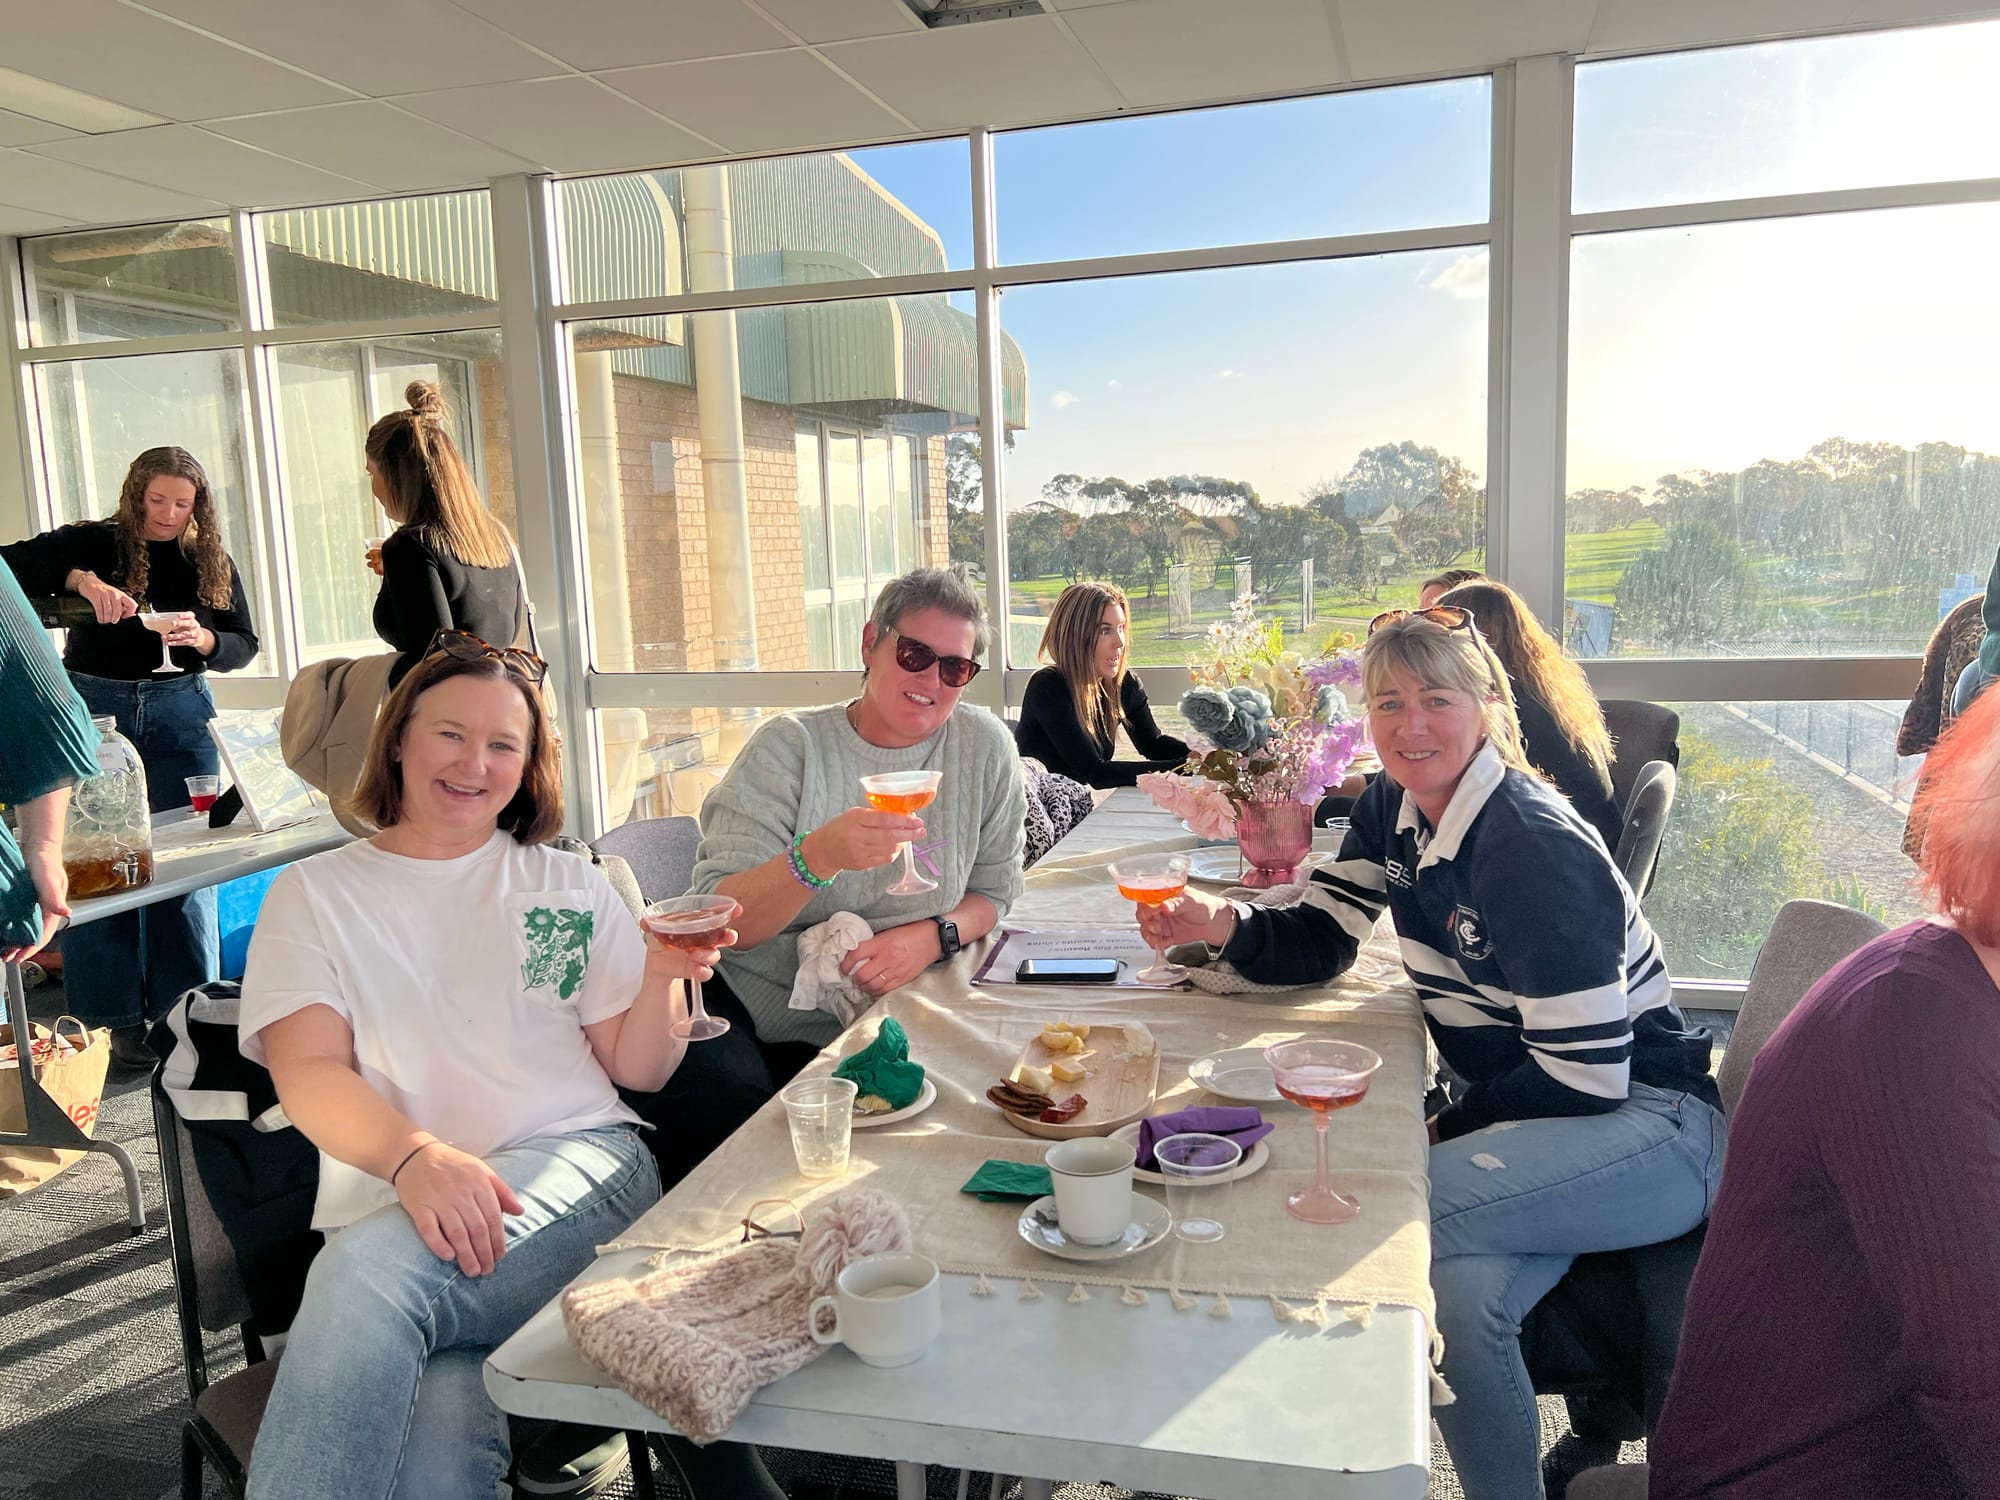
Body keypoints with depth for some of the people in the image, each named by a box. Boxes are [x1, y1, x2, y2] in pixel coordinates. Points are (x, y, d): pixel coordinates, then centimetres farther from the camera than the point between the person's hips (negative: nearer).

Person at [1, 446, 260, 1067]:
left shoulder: (211, 562, 7)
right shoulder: (92, 543, 0)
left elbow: (244, 644, 6)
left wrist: (204, 638, -15)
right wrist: (81, 579, -27)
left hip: (180, 713, 1)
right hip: (92, 707, -1)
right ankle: (116, 1017, 10)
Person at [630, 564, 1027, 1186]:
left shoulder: (984, 749, 1)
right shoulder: (789, 746, -7)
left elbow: (994, 890, 9)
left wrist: (934, 937, -13)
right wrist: (818, 856, -33)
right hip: (737, 1001, -2)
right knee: (720, 1101, -32)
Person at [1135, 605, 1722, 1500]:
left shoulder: (1533, 848, -23)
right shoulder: (1393, 808, 2)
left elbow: (1585, 1074, -22)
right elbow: (1317, 943, 3)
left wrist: (1448, 1130, -12)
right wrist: (1223, 924, -17)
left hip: (1644, 1120, -6)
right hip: (1519, 1112, 6)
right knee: (1464, 1282, -26)